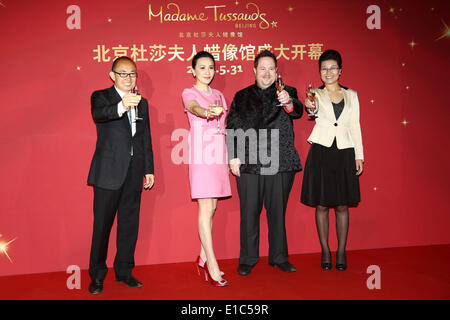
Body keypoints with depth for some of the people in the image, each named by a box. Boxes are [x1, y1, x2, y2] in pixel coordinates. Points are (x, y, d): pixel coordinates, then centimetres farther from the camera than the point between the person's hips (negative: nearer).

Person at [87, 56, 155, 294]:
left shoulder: (141, 102, 14)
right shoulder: (101, 96, -1)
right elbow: (98, 114, -25)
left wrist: (149, 169, 12)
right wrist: (121, 107, -46)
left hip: (133, 173, 5)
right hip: (108, 172, -5)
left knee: (129, 223, 11)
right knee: (102, 224, 2)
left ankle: (124, 270, 25)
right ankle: (97, 276, 17)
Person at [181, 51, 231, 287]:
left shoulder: (218, 95, 18)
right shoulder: (189, 93, 1)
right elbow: (194, 108, -23)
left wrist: (231, 158, 13)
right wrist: (207, 112, -46)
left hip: (219, 155, 6)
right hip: (201, 155, -6)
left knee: (211, 208, 8)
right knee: (206, 209, -8)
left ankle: (203, 259, 18)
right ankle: (212, 266, -4)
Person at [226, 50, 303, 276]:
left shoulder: (287, 93, 9)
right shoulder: (242, 96, 11)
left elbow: (297, 111, -12)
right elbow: (232, 128, 8)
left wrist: (289, 102, -34)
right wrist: (233, 157, -2)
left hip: (280, 164, 0)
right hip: (249, 164, 0)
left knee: (278, 212, 10)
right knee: (249, 213, 5)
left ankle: (279, 257, 24)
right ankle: (247, 260, 19)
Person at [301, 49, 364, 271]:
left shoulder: (351, 95, 11)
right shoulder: (316, 94, 6)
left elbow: (355, 126, 10)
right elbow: (314, 109, -17)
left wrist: (359, 155, 4)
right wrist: (310, 107, -41)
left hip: (344, 153, 1)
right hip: (321, 152, -1)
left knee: (342, 205, 5)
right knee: (321, 205, 3)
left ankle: (341, 252, 17)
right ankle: (325, 251, 17)